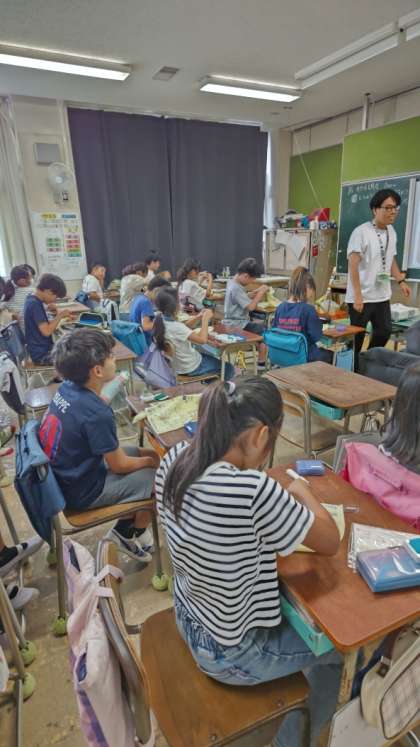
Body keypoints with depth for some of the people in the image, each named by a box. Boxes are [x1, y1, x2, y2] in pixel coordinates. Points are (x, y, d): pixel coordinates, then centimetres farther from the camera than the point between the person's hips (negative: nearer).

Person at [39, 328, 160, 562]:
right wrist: (149, 462, -1)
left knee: (148, 454, 15)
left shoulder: (66, 388, -8)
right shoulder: (96, 413, -33)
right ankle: (131, 534, 21)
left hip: (69, 473, 9)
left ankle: (126, 530, 25)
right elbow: (119, 465, -19)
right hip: (83, 491, -8)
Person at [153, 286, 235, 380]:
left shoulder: (160, 321, -9)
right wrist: (205, 319, -23)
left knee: (211, 357, 34)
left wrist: (198, 317, -7)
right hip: (189, 368, -8)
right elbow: (202, 340, -36)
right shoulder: (175, 327, -35)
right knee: (229, 368, 13)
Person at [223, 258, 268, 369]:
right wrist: (261, 293, -14)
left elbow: (244, 299, 17)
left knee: (262, 324, 20)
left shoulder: (232, 283, 8)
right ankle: (261, 363, -4)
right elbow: (251, 306, -26)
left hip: (234, 322, 11)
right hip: (238, 325, -11)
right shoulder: (236, 288, -23)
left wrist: (256, 292, 3)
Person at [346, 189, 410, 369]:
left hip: (382, 296, 8)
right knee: (356, 338, 2)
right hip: (362, 297, -8)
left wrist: (400, 281, 13)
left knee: (384, 332, 15)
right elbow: (353, 265, -19)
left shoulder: (391, 231, 10)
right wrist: (357, 295, -24)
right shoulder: (361, 232, -14)